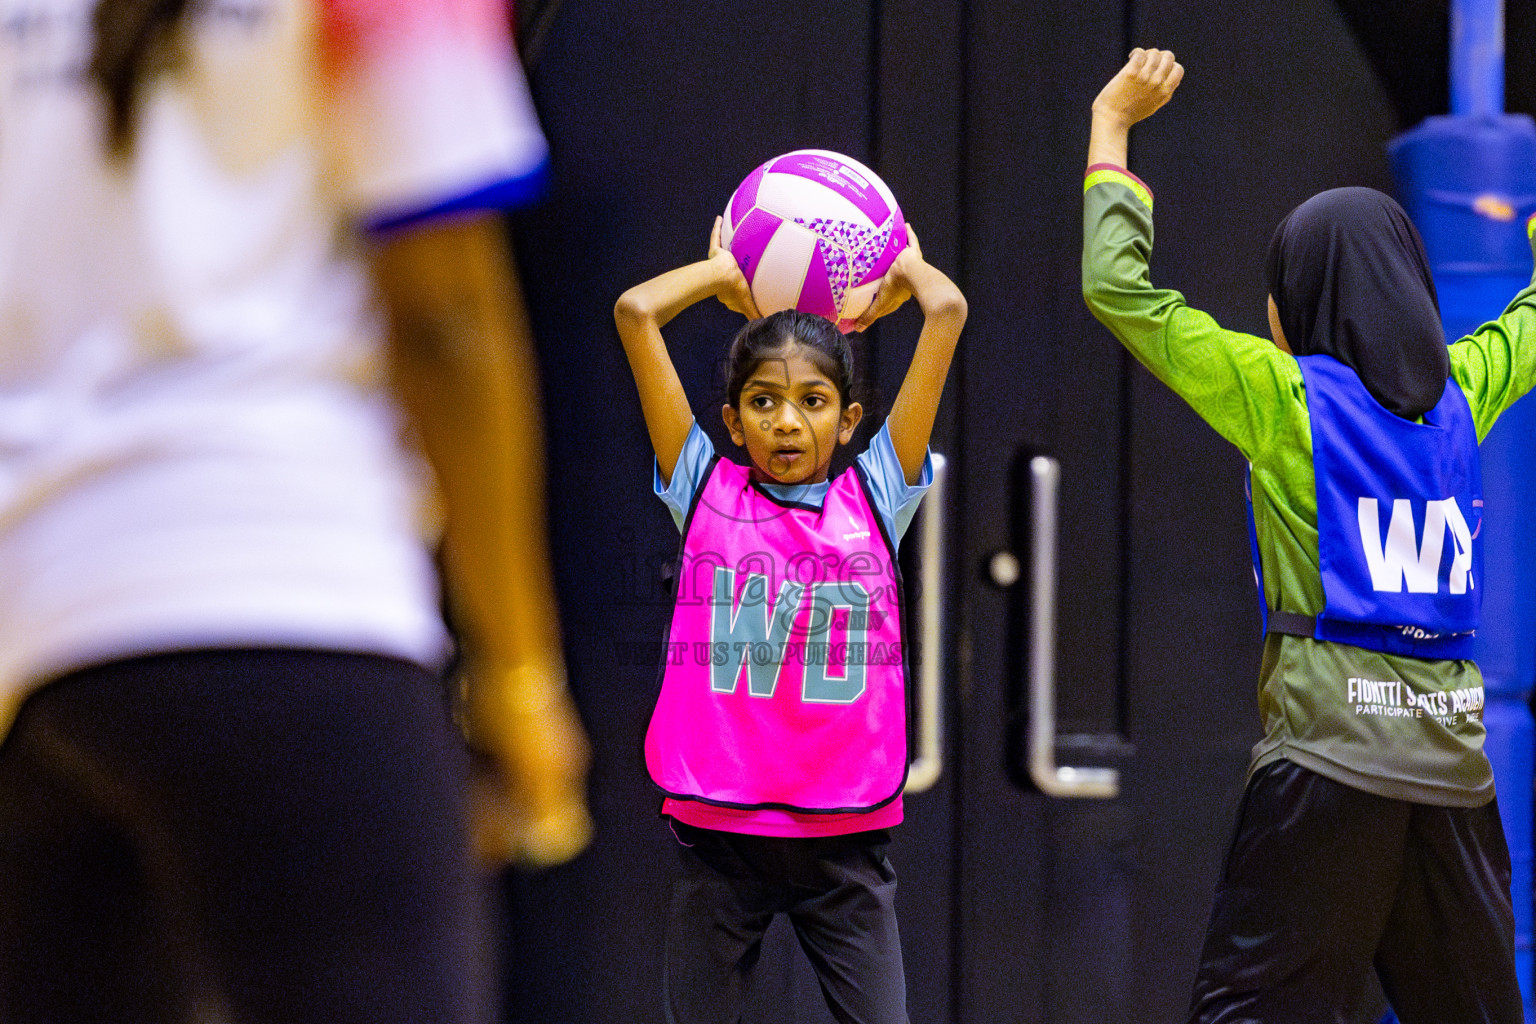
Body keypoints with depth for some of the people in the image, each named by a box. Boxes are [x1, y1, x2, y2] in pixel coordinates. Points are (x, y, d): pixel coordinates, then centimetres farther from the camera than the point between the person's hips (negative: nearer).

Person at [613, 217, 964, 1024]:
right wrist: (727, 273, 17)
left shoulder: (873, 496, 4)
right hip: (720, 833, 0)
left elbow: (948, 310, 2)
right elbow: (636, 311, 2)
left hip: (844, 839, 0)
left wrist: (905, 271, 20)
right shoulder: (707, 492, 4)